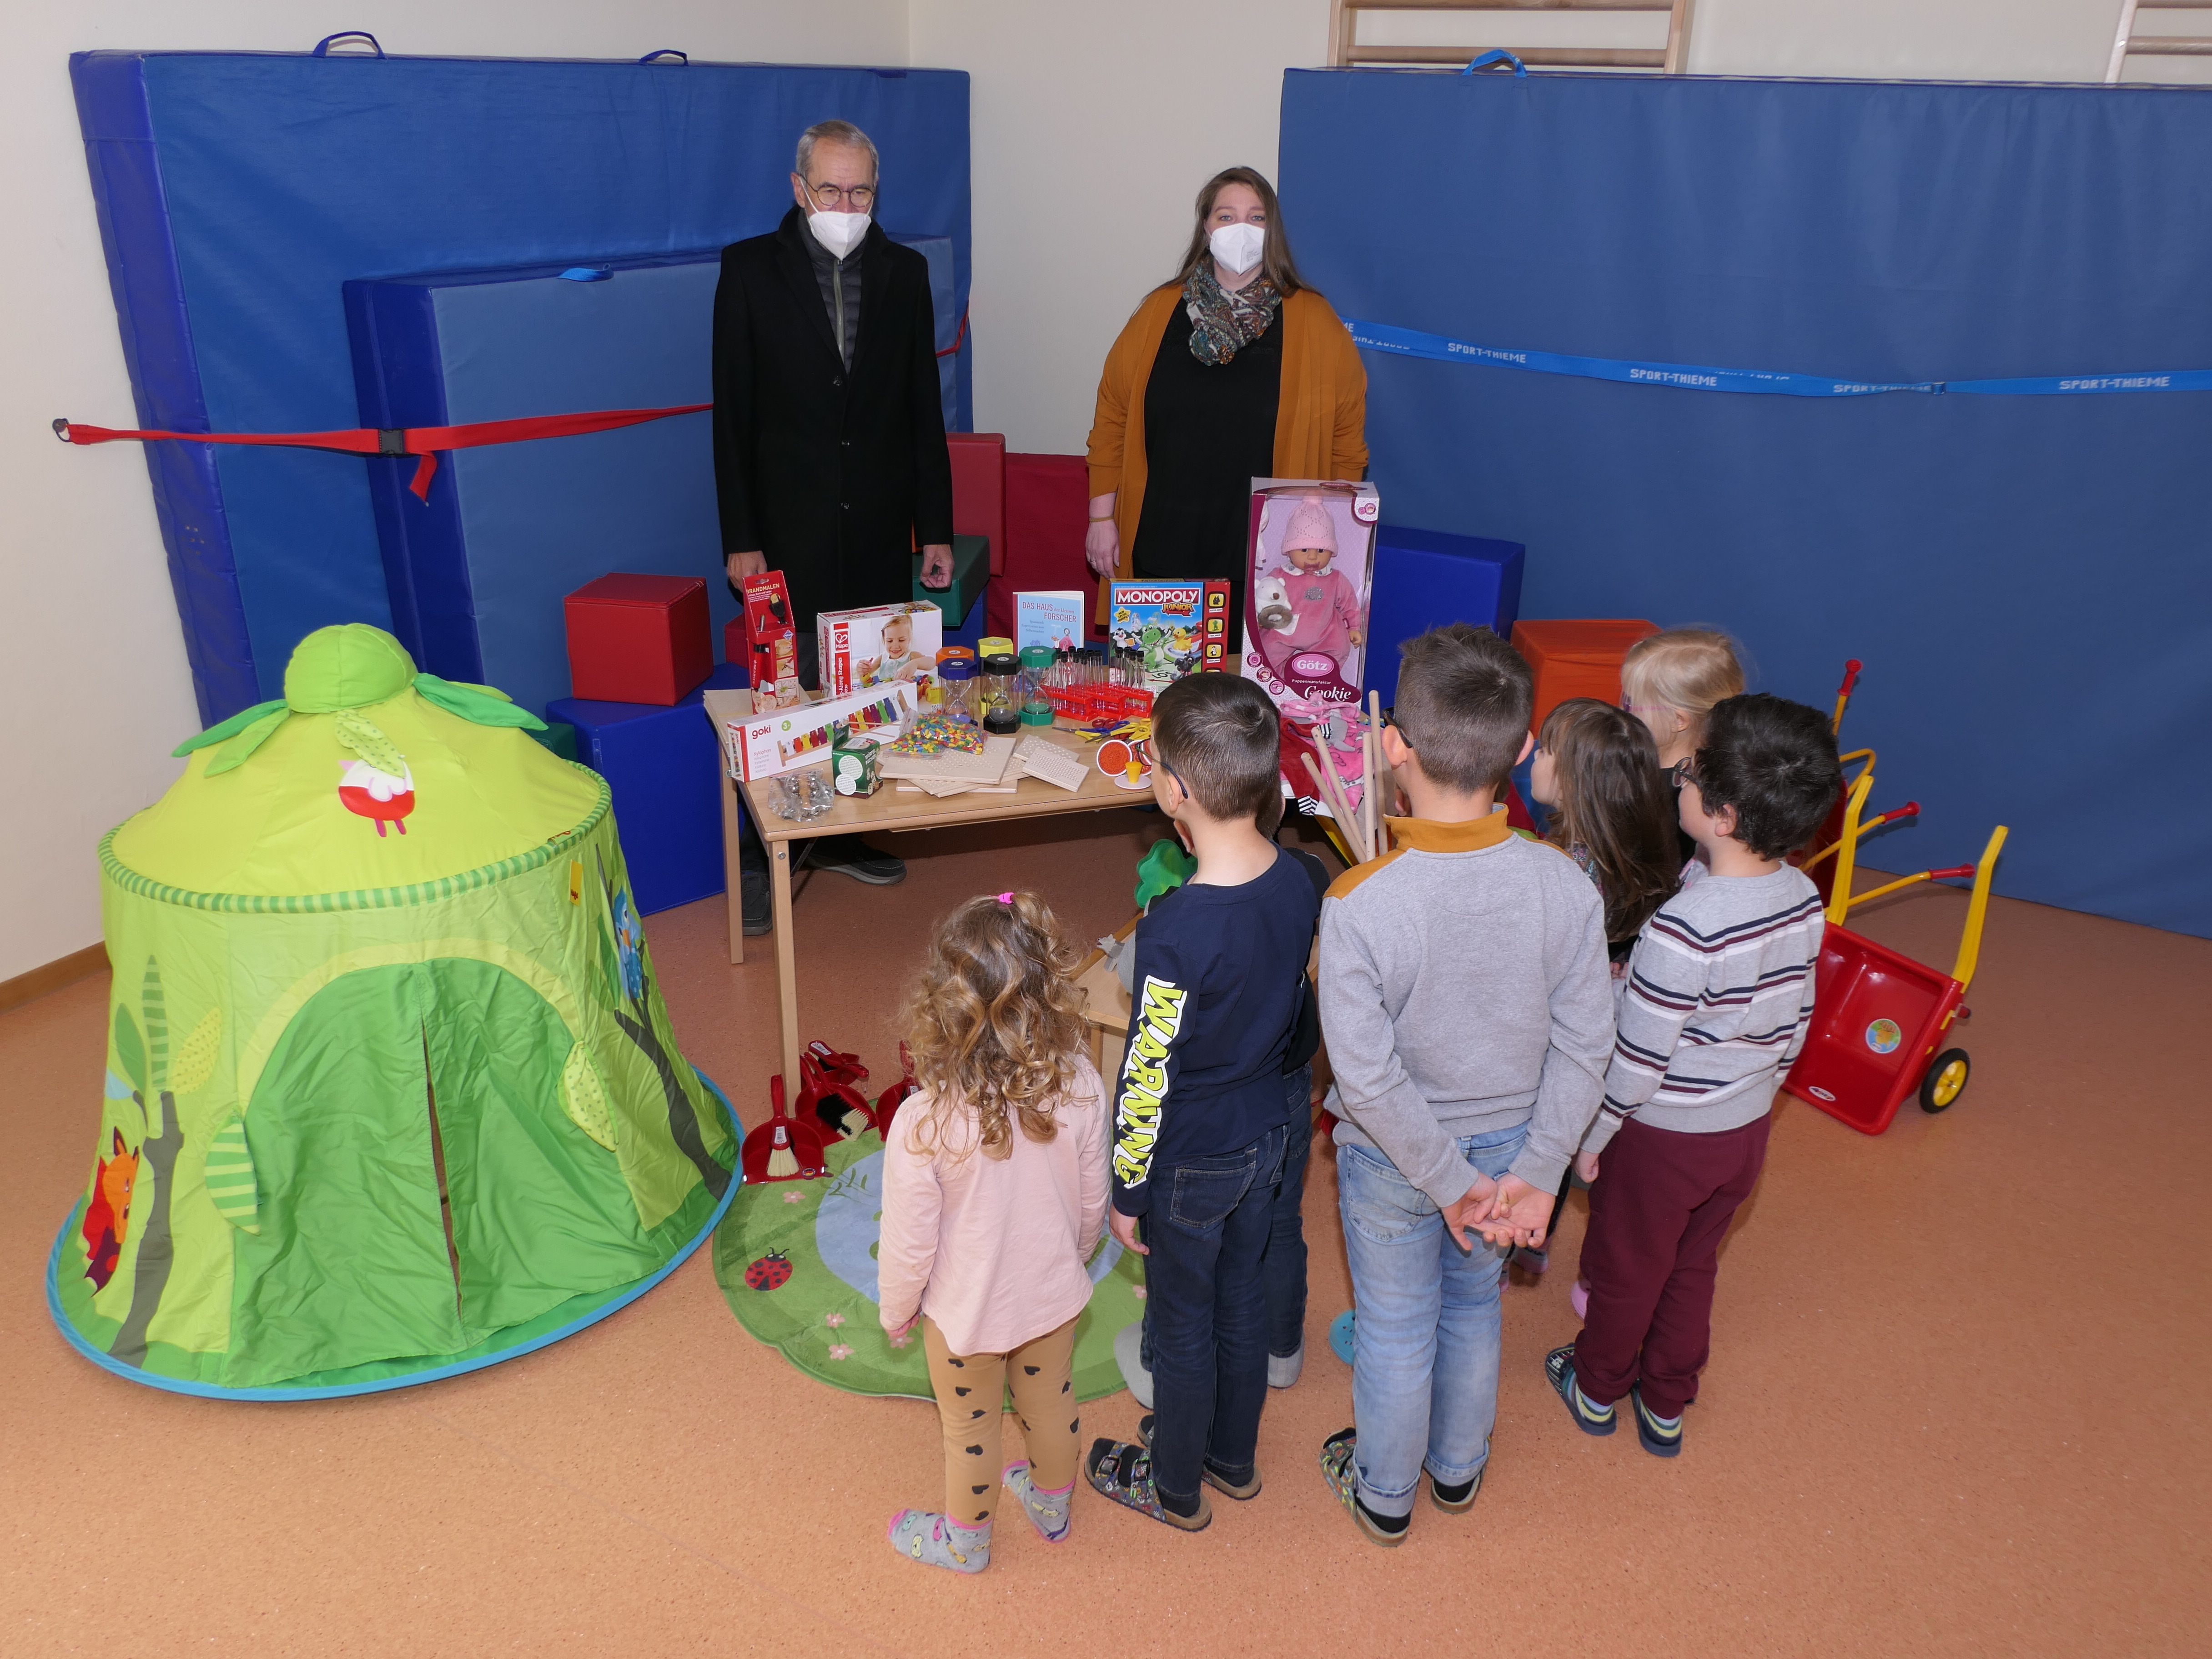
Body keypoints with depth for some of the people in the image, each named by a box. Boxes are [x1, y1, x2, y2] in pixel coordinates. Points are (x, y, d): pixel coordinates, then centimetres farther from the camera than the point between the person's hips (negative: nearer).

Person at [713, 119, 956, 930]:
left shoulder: (904, 271, 7)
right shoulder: (750, 268, -1)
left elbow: (924, 409, 8)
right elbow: (733, 414, -3)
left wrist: (936, 528, 5)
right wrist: (740, 538, -7)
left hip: (880, 530, 3)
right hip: (790, 534, -3)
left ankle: (845, 832, 27)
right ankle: (765, 858, 13)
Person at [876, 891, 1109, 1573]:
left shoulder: (923, 1124, -36)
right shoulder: (1081, 1089, -26)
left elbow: (909, 1245, -21)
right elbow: (1092, 1205, -8)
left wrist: (896, 1312, 1)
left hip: (966, 1313, -3)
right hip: (1054, 1296, 3)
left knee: (970, 1429, 25)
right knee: (1050, 1402, 31)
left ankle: (966, 1539, 53)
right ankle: (1052, 1504, 59)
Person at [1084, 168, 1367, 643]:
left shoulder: (1314, 322, 2)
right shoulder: (1160, 312, 5)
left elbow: (1348, 438, 5)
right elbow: (1113, 416, 7)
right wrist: (1102, 517, 4)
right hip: (1162, 553, 1)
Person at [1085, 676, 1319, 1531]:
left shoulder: (1175, 931, -34)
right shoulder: (1297, 882, -12)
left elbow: (1148, 1076, -23)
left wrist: (1127, 1190, -10)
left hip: (1190, 1162, -6)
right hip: (1267, 1132, 6)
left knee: (1183, 1327, 16)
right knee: (1242, 1301, 26)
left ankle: (1174, 1487, 40)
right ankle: (1233, 1455, 49)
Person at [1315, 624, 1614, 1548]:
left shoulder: (1360, 904, -31)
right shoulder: (1565, 888, -20)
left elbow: (1368, 1074, -26)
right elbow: (1584, 1045, -13)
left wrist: (1452, 1181, -13)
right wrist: (1534, 1173, -6)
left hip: (1392, 1157, -3)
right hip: (1510, 1143, 3)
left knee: (1395, 1327, 20)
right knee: (1474, 1306, 28)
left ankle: (1382, 1494, 45)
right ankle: (1459, 1471, 52)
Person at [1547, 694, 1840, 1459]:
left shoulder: (1684, 927, -34)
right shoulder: (1803, 899, -11)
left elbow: (1638, 1055, -25)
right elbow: (1795, 1021, 3)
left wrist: (1592, 1135, -9)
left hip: (1663, 1136, -6)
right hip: (1748, 1129, 6)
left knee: (1626, 1269, 19)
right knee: (1693, 1266, 26)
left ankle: (1597, 1388, 44)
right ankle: (1667, 1406, 44)